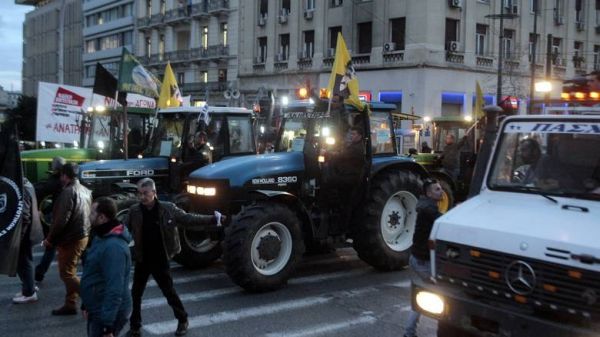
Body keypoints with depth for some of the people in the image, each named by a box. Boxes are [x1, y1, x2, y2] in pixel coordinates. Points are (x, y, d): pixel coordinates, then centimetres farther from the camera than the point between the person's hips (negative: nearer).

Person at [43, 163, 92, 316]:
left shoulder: (68, 191, -18)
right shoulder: (85, 191, 11)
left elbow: (61, 219, -23)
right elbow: (89, 215, 16)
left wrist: (50, 238, -13)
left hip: (70, 239, -9)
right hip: (82, 236, 9)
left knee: (66, 274, -3)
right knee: (70, 272, 16)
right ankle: (70, 304, 20)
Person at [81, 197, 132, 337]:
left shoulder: (113, 246, -26)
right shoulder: (102, 237, 8)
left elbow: (115, 289, -29)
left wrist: (107, 325, -29)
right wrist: (86, 304, 21)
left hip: (108, 314, -10)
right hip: (97, 310, 10)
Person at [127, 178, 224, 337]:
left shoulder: (168, 208, -11)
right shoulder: (134, 211, -7)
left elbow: (188, 219, -5)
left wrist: (212, 219, -10)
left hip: (160, 261, -2)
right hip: (141, 260, 2)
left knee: (169, 292, 8)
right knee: (136, 294, 10)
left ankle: (182, 320, 28)